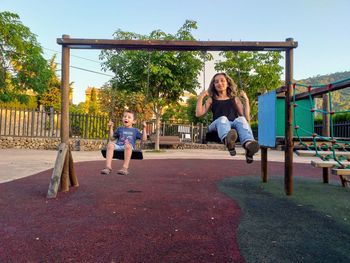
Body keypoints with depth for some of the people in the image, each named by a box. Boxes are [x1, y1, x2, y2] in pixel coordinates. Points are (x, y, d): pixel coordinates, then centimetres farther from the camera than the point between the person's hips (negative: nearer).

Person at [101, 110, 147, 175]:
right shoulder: (120, 129, 26)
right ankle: (108, 167, -34)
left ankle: (125, 168, -42)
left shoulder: (135, 130, 21)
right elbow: (112, 138, 26)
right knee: (110, 144, -30)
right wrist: (111, 128, 21)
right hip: (118, 146, 2)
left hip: (128, 147, -2)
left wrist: (144, 128, 6)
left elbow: (144, 138, 12)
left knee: (128, 145, -39)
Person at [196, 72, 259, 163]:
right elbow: (198, 114, 10)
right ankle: (227, 141, -70)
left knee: (241, 119, -33)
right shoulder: (211, 100, 24)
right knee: (222, 119, -36)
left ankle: (248, 144, -63)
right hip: (217, 125, -1)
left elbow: (245, 117, 15)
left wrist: (246, 100, 10)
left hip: (234, 125, 1)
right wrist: (200, 97, 9)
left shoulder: (235, 99, 26)